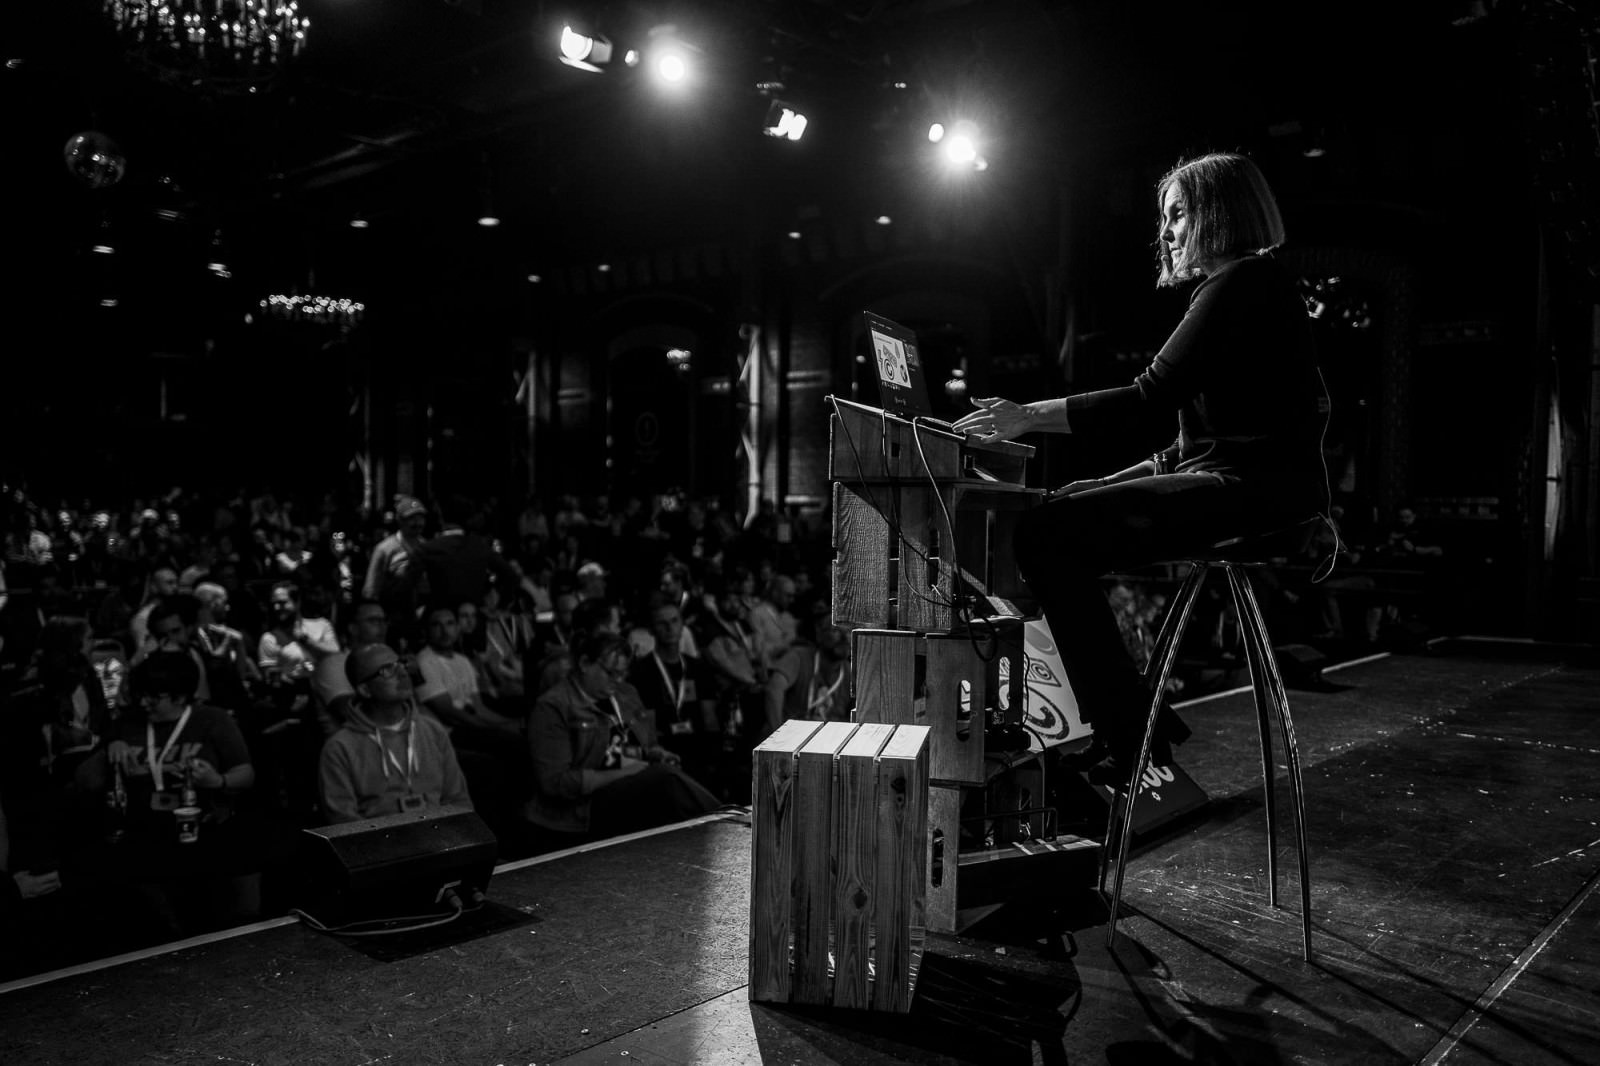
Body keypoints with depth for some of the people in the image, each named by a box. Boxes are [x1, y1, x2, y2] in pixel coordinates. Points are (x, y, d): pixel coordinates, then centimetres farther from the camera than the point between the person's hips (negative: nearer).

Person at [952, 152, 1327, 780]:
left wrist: (1027, 416, -16)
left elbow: (1150, 397, -19)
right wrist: (1124, 481, 16)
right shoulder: (1244, 287, 24)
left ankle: (1130, 737, -12)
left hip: (1253, 489, -11)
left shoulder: (1244, 283, -9)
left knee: (1046, 537, -18)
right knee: (1061, 506, 12)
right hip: (1232, 478, 11)